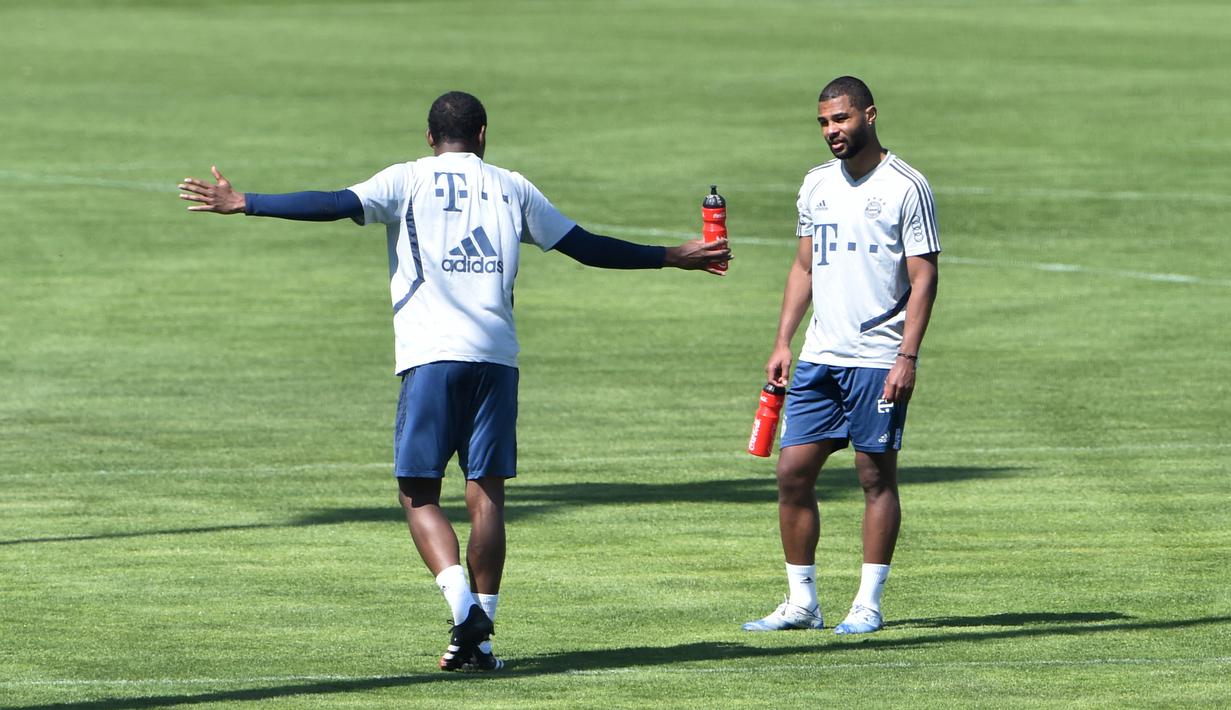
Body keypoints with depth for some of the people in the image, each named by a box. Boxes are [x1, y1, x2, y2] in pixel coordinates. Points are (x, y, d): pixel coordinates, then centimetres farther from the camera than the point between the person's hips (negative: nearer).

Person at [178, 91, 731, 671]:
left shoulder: (409, 180, 9)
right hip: (496, 357, 2)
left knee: (418, 492, 3)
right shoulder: (511, 188, 16)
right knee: (486, 492, 5)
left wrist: (243, 205, -1)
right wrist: (673, 258, 31)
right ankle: (479, 638, 1)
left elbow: (338, 205, -4)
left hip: (430, 356, -2)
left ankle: (462, 599, -19)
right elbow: (586, 246, 20)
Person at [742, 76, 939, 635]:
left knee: (876, 475, -1)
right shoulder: (817, 184, 13)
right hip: (818, 357, 6)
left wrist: (907, 357, -15)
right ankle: (801, 602, 9)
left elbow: (923, 278, -7)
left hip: (878, 359, -6)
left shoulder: (906, 187, -5)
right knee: (793, 473, 2)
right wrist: (783, 343, 11)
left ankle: (868, 604, 4)